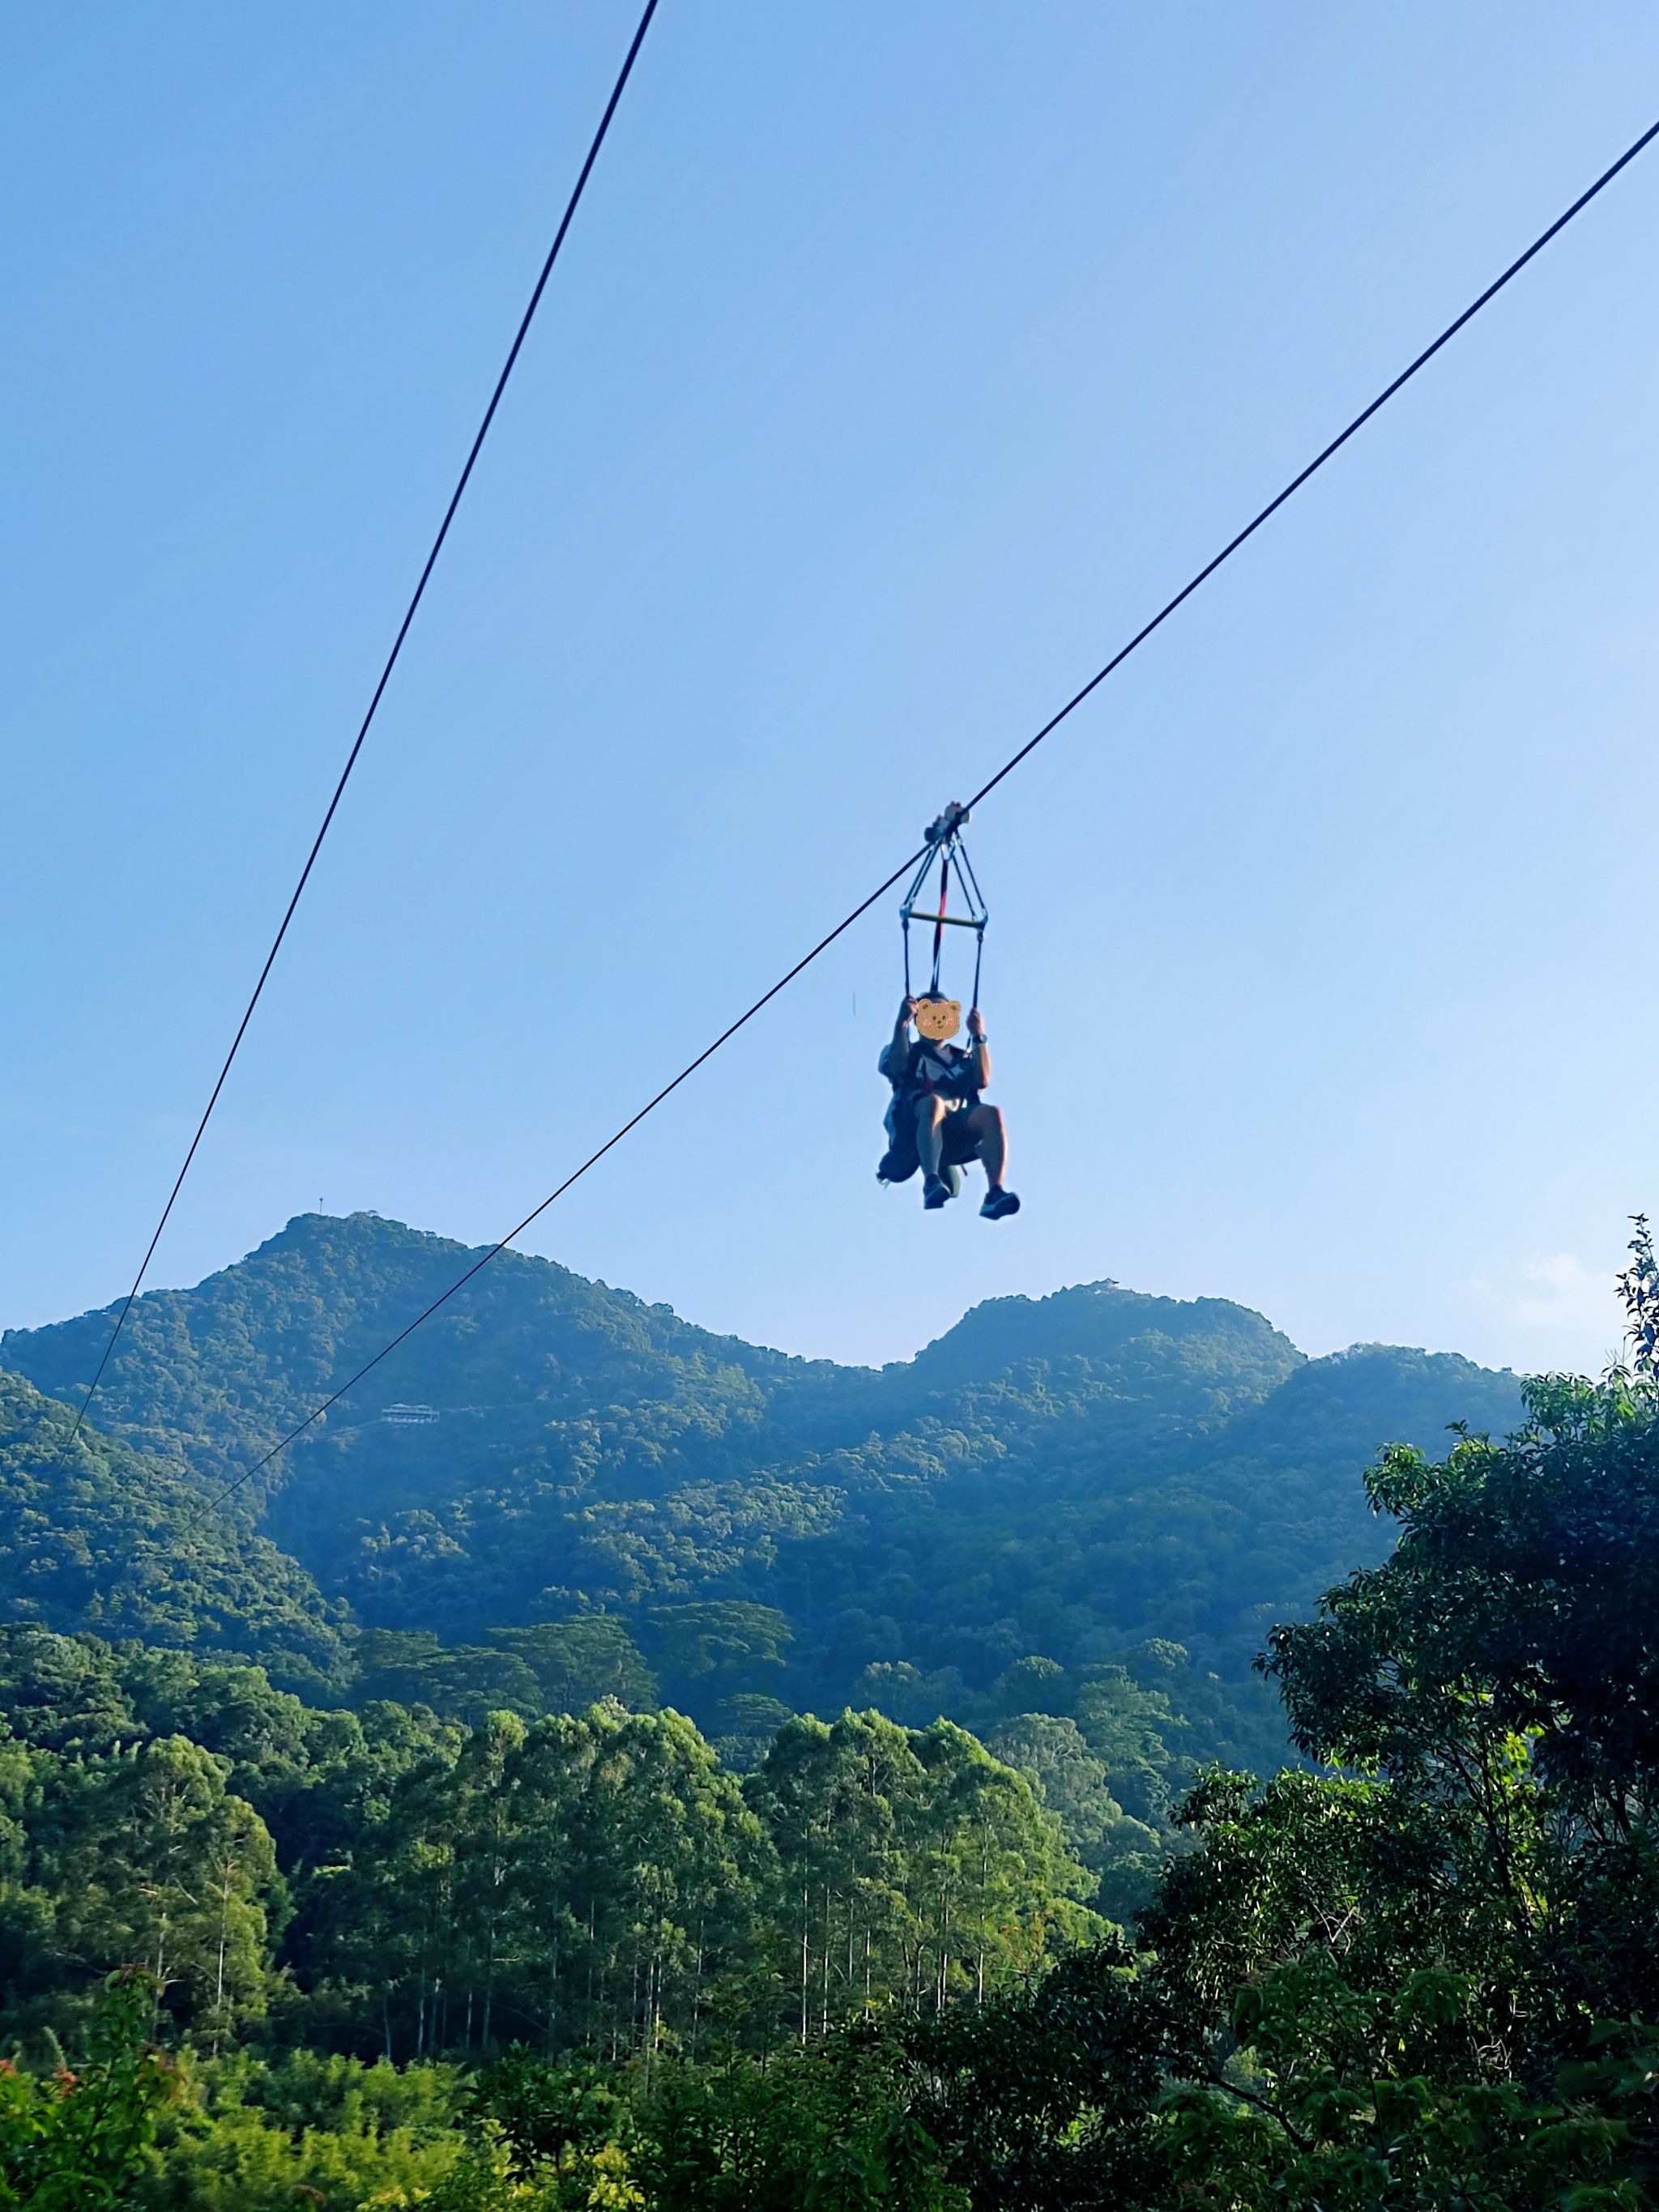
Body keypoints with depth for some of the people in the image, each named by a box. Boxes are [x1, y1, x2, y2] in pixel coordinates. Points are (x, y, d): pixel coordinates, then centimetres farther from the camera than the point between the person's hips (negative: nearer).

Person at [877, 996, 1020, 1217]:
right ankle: (931, 1182, -56)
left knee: (992, 1114, -29)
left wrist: (979, 1037, 6)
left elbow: (982, 1080, 11)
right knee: (933, 1103, -38)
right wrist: (901, 1023, -3)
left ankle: (994, 1194, -45)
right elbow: (898, 1068, -1)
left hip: (953, 1136, 3)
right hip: (911, 1131, -3)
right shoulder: (899, 1049, 25)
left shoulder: (962, 1058, 33)